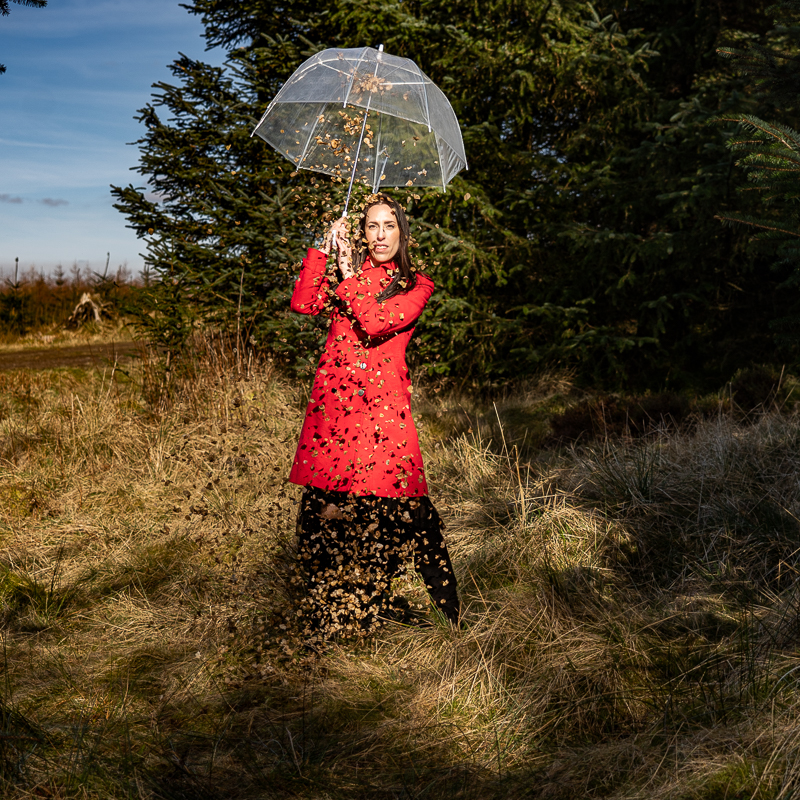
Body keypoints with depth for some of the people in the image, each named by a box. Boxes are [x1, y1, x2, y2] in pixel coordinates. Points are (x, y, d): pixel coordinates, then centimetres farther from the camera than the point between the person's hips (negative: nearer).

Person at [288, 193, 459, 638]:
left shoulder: (417, 286, 7)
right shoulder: (348, 274, 19)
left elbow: (375, 323, -10)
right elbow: (304, 303, 2)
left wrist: (350, 277, -1)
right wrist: (324, 249, 0)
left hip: (383, 404, -3)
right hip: (333, 398, 3)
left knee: (395, 503, -11)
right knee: (325, 506, -1)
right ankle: (332, 612, 13)